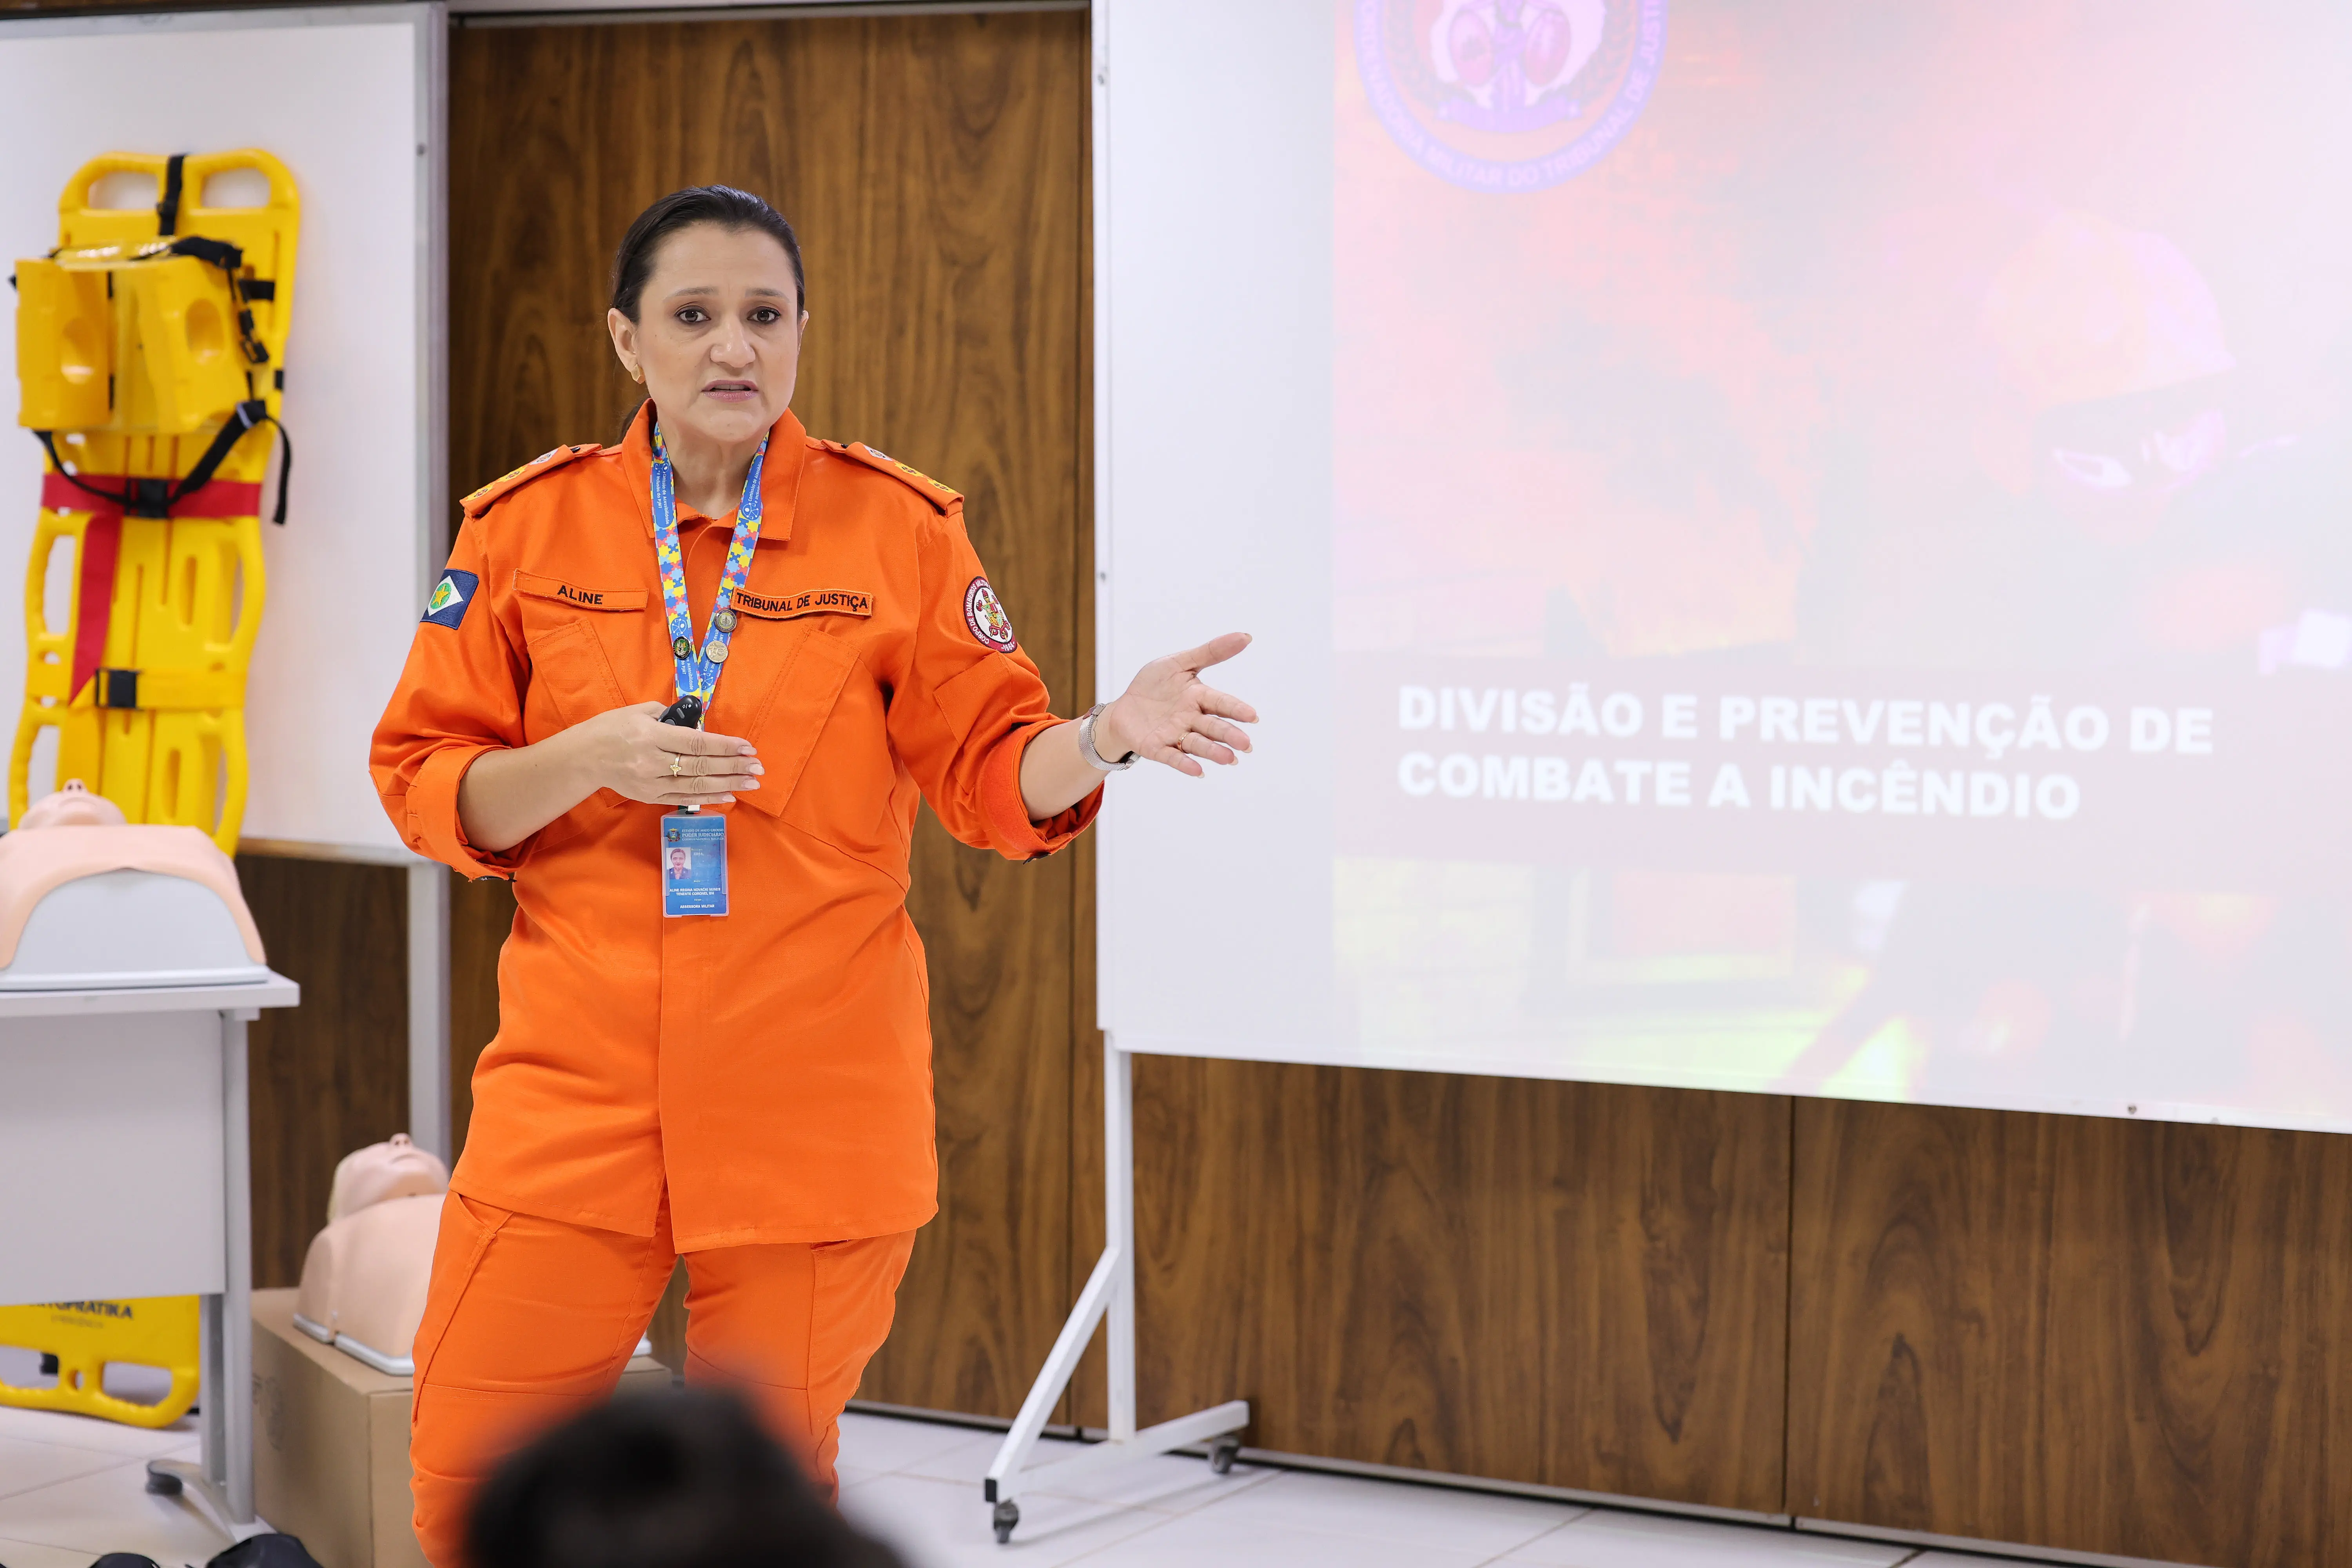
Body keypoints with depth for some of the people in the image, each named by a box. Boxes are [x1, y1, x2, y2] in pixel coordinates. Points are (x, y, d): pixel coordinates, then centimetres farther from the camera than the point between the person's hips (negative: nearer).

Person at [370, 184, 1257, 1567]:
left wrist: (1105, 736, -18)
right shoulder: (527, 526, 3)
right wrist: (588, 760, -15)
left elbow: (993, 776, 2)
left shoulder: (899, 527, 1)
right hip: (575, 1090, 1)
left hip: (814, 1112, -1)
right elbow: (425, 786, 3)